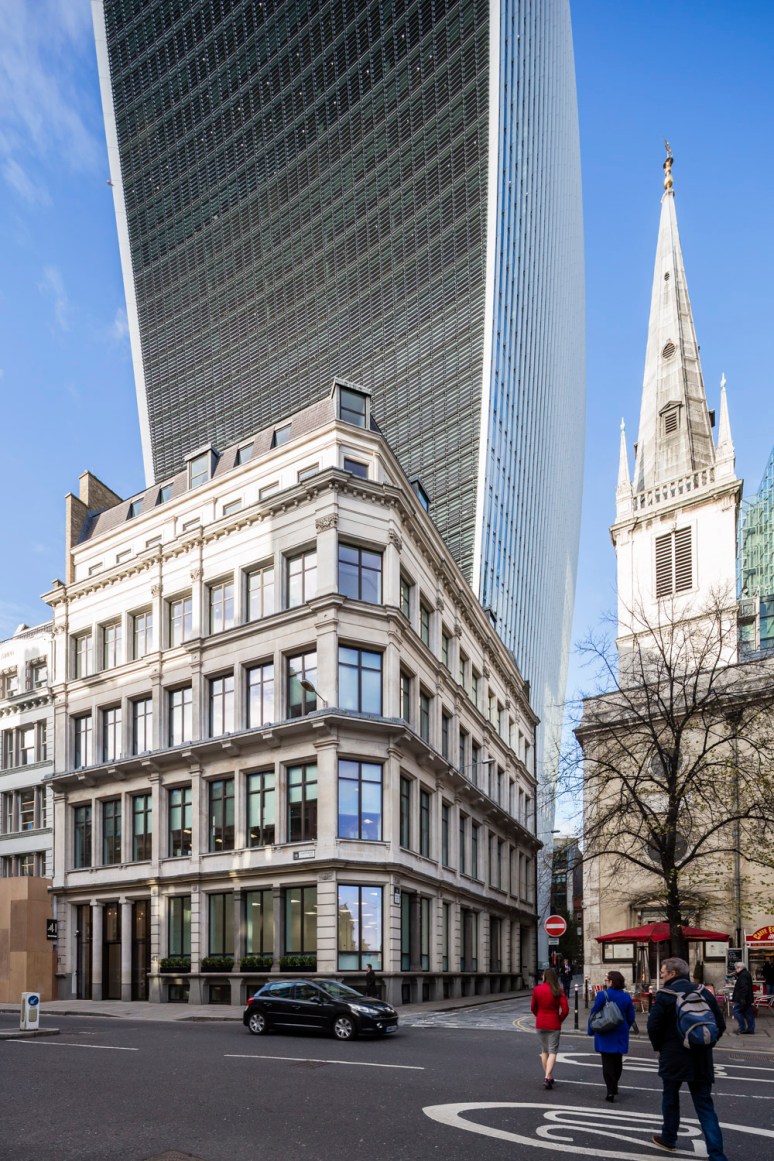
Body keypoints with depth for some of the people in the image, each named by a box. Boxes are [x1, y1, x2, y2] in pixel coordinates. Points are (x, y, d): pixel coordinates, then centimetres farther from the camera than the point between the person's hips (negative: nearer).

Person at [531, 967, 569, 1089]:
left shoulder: (537, 989, -5)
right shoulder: (558, 991, -10)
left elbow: (533, 1007, 3)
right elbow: (565, 1009, -13)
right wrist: (560, 1019, 3)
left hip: (540, 1024, 2)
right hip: (554, 1025, -2)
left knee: (544, 1051, 17)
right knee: (552, 1052, 2)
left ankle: (549, 1077, 23)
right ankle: (547, 1077, -12)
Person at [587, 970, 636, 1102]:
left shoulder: (602, 995, -13)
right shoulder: (626, 997, 1)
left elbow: (593, 1013, -11)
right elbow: (631, 1017, 6)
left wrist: (591, 1030, 0)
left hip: (605, 1036, -4)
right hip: (621, 1035, 4)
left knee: (607, 1062, -1)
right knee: (617, 1061, 18)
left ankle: (611, 1090, -9)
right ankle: (614, 1087, 31)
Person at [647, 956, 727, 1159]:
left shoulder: (665, 995, -12)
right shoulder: (704, 993, 2)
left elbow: (653, 1026, -12)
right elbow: (720, 1025, 5)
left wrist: (659, 1047, 6)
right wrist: (704, 1043, 14)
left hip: (673, 1058, -3)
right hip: (701, 1059, 3)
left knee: (670, 1098, 17)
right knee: (704, 1105, 5)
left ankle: (668, 1139, 31)